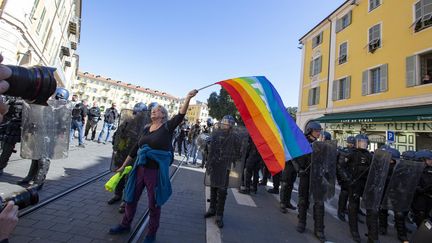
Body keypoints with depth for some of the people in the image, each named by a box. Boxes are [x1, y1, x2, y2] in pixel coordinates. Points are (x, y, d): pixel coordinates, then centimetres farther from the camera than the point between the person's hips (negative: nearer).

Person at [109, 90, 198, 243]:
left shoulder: (167, 127, -8)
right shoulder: (147, 129, 7)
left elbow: (180, 116, -24)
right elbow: (135, 149, 14)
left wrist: (188, 98, -37)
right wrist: (123, 166, 20)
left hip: (157, 171, -5)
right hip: (140, 169, 6)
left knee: (154, 204, 11)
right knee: (131, 199, 20)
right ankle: (125, 225, 47)